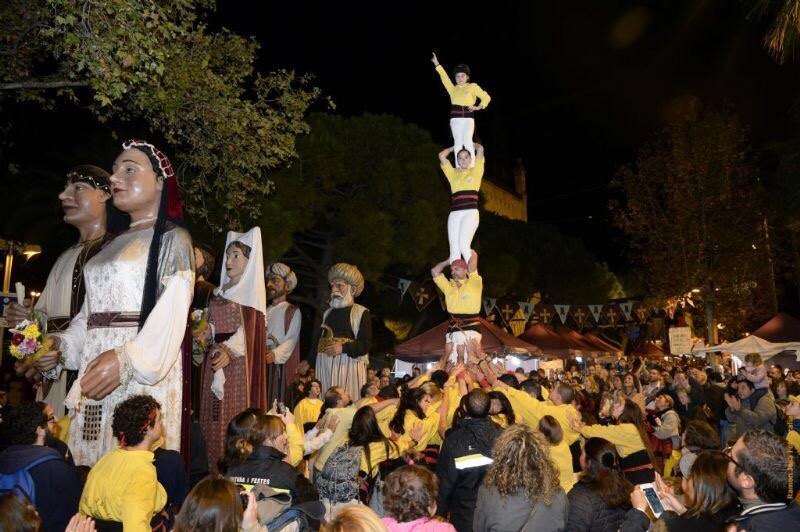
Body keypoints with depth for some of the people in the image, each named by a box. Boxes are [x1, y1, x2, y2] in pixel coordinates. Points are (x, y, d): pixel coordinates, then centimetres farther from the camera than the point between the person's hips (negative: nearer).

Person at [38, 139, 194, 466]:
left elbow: (172, 313, -13)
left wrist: (127, 359, -25)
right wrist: (63, 344, 2)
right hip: (95, 369, 7)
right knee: (92, 460, 5)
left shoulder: (172, 237, -1)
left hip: (143, 368, -7)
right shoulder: (113, 244, 22)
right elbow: (91, 311, 20)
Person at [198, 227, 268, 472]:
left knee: (236, 412, -7)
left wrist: (230, 350, -25)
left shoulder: (251, 289, -4)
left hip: (238, 360, -7)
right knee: (213, 414, 7)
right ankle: (215, 467, 14)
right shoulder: (221, 290, 17)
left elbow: (248, 325, -13)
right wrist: (207, 332, 0)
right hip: (216, 356, 7)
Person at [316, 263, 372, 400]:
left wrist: (343, 348, -19)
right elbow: (321, 340, 18)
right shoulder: (328, 313, 20)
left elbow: (365, 344, -7)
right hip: (325, 366, 5)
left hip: (348, 365, -5)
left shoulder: (361, 312, 1)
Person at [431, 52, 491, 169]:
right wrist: (437, 64, 4)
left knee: (467, 141, -17)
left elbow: (486, 97, 12)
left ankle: (472, 165, -18)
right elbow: (444, 77, 10)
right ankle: (458, 166, -4)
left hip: (468, 117, -3)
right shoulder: (453, 89, 18)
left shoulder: (473, 87, 12)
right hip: (455, 118, 3)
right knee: (457, 141, -4)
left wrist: (479, 107, -1)